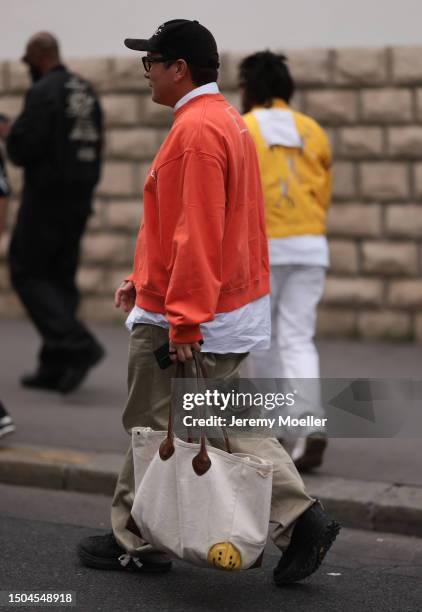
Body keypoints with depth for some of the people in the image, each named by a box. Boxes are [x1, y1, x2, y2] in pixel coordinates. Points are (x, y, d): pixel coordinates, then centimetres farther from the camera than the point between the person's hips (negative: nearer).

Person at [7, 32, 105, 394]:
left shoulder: (43, 92, -14)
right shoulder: (87, 92, 12)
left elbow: (22, 147, -19)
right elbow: (95, 147, 15)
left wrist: (12, 136, 2)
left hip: (46, 198, -8)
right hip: (79, 200, 8)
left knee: (27, 273, -1)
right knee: (60, 278, 11)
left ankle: (77, 345, -15)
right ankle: (55, 367, 12)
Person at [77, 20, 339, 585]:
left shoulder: (195, 131, -20)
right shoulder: (226, 120, 14)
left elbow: (197, 236, -25)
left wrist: (182, 322, -25)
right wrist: (142, 278, 23)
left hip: (178, 322, -10)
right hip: (236, 305, 10)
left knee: (152, 429, 4)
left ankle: (136, 545, 16)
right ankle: (300, 519, 9)